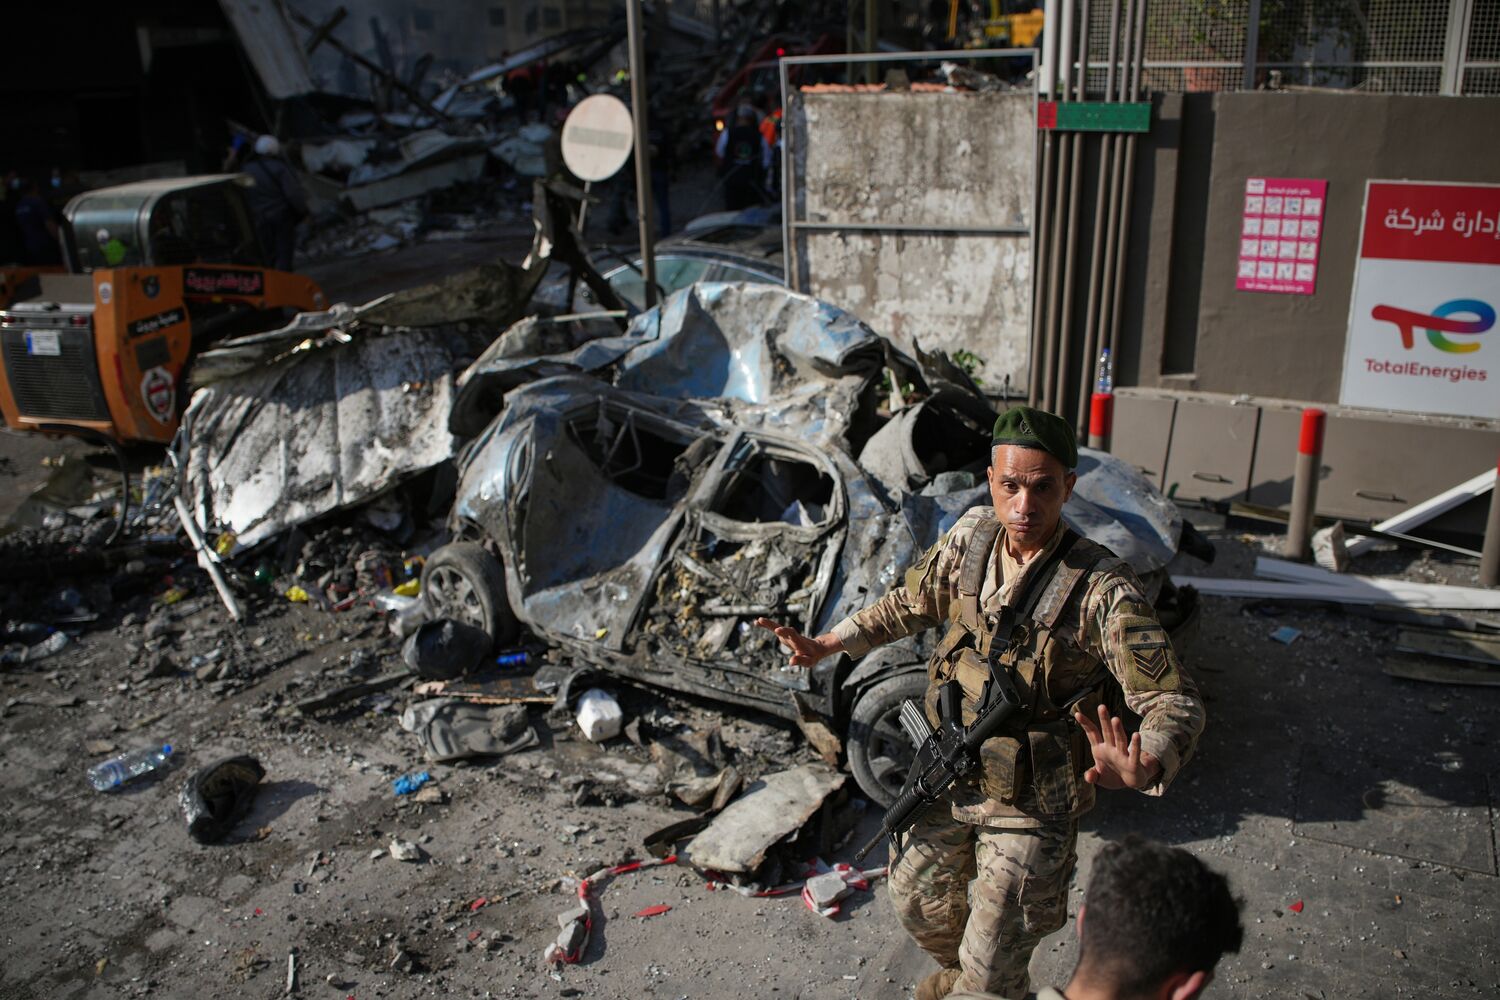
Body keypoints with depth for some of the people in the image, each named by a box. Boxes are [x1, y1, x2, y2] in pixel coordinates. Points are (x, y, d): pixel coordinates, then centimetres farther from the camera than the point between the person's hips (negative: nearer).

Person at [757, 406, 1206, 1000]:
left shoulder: (1102, 589, -26)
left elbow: (1175, 701, -27)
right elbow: (912, 604, 11)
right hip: (950, 779, 5)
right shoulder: (969, 540, -9)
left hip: (1031, 809, -5)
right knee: (918, 902, 26)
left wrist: (1144, 769, -48)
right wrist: (827, 645, 6)